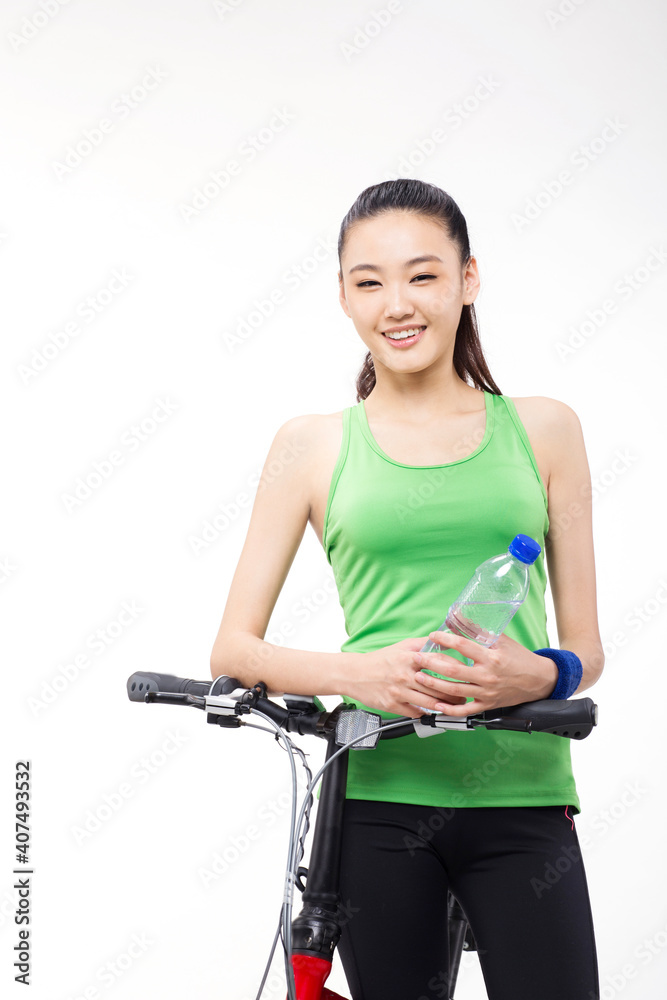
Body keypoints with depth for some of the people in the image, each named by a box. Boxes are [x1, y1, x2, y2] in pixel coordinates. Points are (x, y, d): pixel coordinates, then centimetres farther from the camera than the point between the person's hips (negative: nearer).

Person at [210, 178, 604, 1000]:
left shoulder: (542, 429, 7)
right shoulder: (312, 446, 4)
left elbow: (586, 646, 9)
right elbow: (232, 650, 2)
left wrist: (542, 676, -13)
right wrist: (356, 670, -15)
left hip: (520, 795, 1)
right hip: (378, 796, 0)